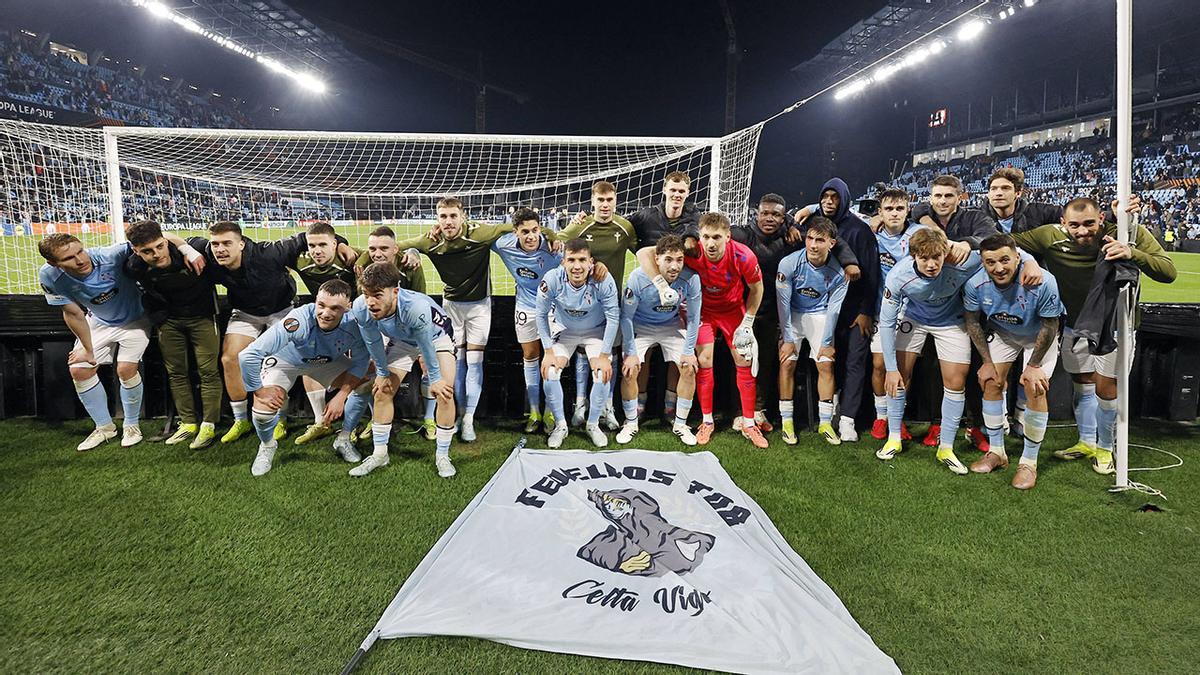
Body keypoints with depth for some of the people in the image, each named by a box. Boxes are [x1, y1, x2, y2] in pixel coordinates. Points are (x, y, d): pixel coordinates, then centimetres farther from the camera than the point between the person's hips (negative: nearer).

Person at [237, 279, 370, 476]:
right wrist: (259, 391, -26)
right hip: (285, 359, -3)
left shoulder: (353, 324, -31)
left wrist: (341, 397, -19)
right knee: (264, 409, -23)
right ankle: (267, 446, 15)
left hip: (329, 362, 3)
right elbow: (247, 356, -39)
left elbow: (360, 362, -12)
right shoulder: (298, 321, -43)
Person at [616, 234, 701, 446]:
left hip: (672, 325, 2)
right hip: (640, 326, -1)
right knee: (629, 371, -15)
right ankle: (631, 423, 7)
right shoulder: (638, 277, -30)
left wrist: (689, 351, -8)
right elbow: (626, 316, -17)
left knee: (689, 369, -10)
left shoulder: (690, 278, -25)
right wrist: (631, 353, -17)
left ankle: (680, 424, 9)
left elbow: (693, 318, -10)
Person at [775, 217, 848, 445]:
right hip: (791, 315, -1)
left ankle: (825, 422, 8)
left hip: (820, 315, 1)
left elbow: (833, 309, -8)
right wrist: (788, 339, -14)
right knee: (787, 363, -8)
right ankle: (787, 421, 3)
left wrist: (827, 342, -6)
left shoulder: (838, 273, -19)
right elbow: (783, 302, -16)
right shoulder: (789, 263, -24)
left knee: (826, 365, -5)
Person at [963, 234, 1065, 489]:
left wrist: (1033, 365, -15)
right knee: (991, 382, -3)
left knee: (1035, 389, -12)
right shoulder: (975, 284, -28)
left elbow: (1049, 327, -21)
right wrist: (987, 361, -8)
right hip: (1001, 332, 3)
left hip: (1039, 336, -3)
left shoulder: (1043, 282, -36)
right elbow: (972, 322, -10)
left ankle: (1029, 462, 4)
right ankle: (996, 451, 14)